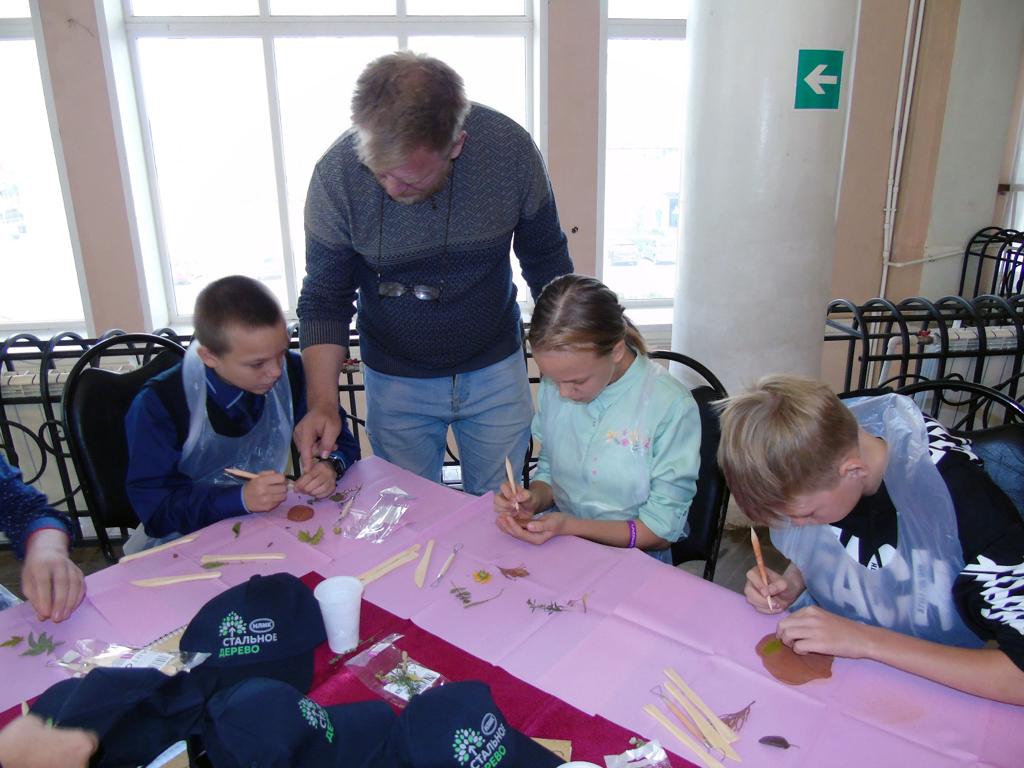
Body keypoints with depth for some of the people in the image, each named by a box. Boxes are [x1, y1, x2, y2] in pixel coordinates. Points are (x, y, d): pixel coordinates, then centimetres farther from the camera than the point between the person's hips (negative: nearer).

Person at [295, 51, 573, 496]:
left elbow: (546, 259, -3)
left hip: (496, 373, 1)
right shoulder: (337, 174, -20)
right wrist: (322, 401, -22)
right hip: (395, 382, 0)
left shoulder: (509, 148, -19)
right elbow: (324, 299, -10)